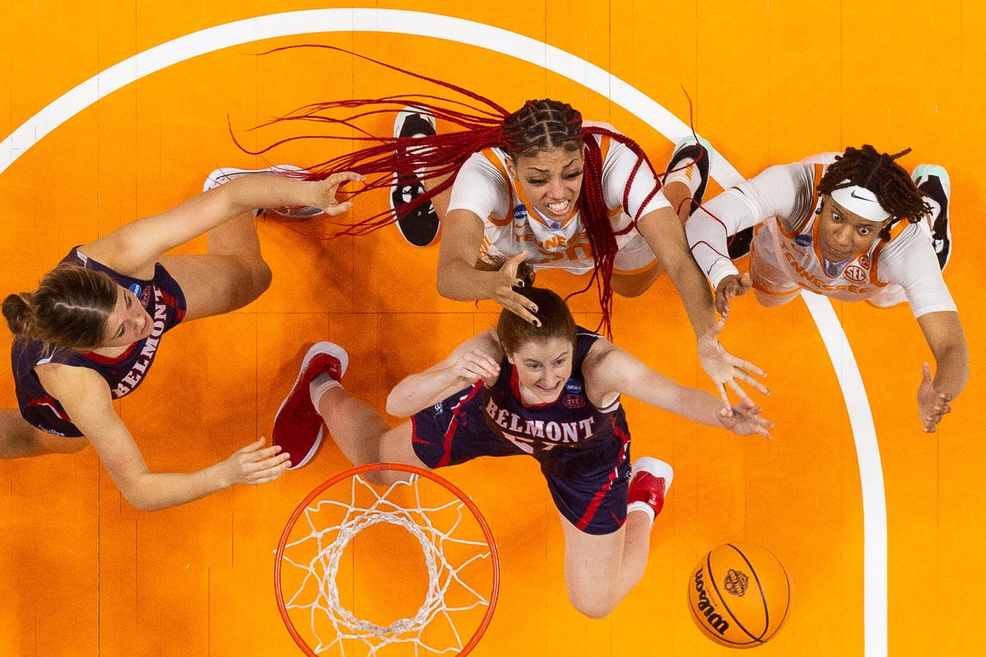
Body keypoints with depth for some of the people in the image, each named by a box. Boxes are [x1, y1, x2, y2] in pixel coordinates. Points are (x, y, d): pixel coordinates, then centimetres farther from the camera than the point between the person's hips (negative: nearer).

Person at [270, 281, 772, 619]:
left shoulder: (599, 362, -47)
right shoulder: (488, 352, -42)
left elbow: (679, 397, -57)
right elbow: (396, 403, -44)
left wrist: (727, 418, -78)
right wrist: (451, 376, -63)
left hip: (586, 456, -1)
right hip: (490, 420, 1)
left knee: (596, 602, 7)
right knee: (374, 460, 18)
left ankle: (642, 498, 34)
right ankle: (322, 385, 52)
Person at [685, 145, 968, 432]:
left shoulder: (907, 245, -47)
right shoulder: (797, 186, -48)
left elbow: (951, 348, -49)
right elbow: (704, 221, -53)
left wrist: (938, 397, -72)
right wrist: (723, 274, -74)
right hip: (787, 252, 0)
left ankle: (928, 190, 51)